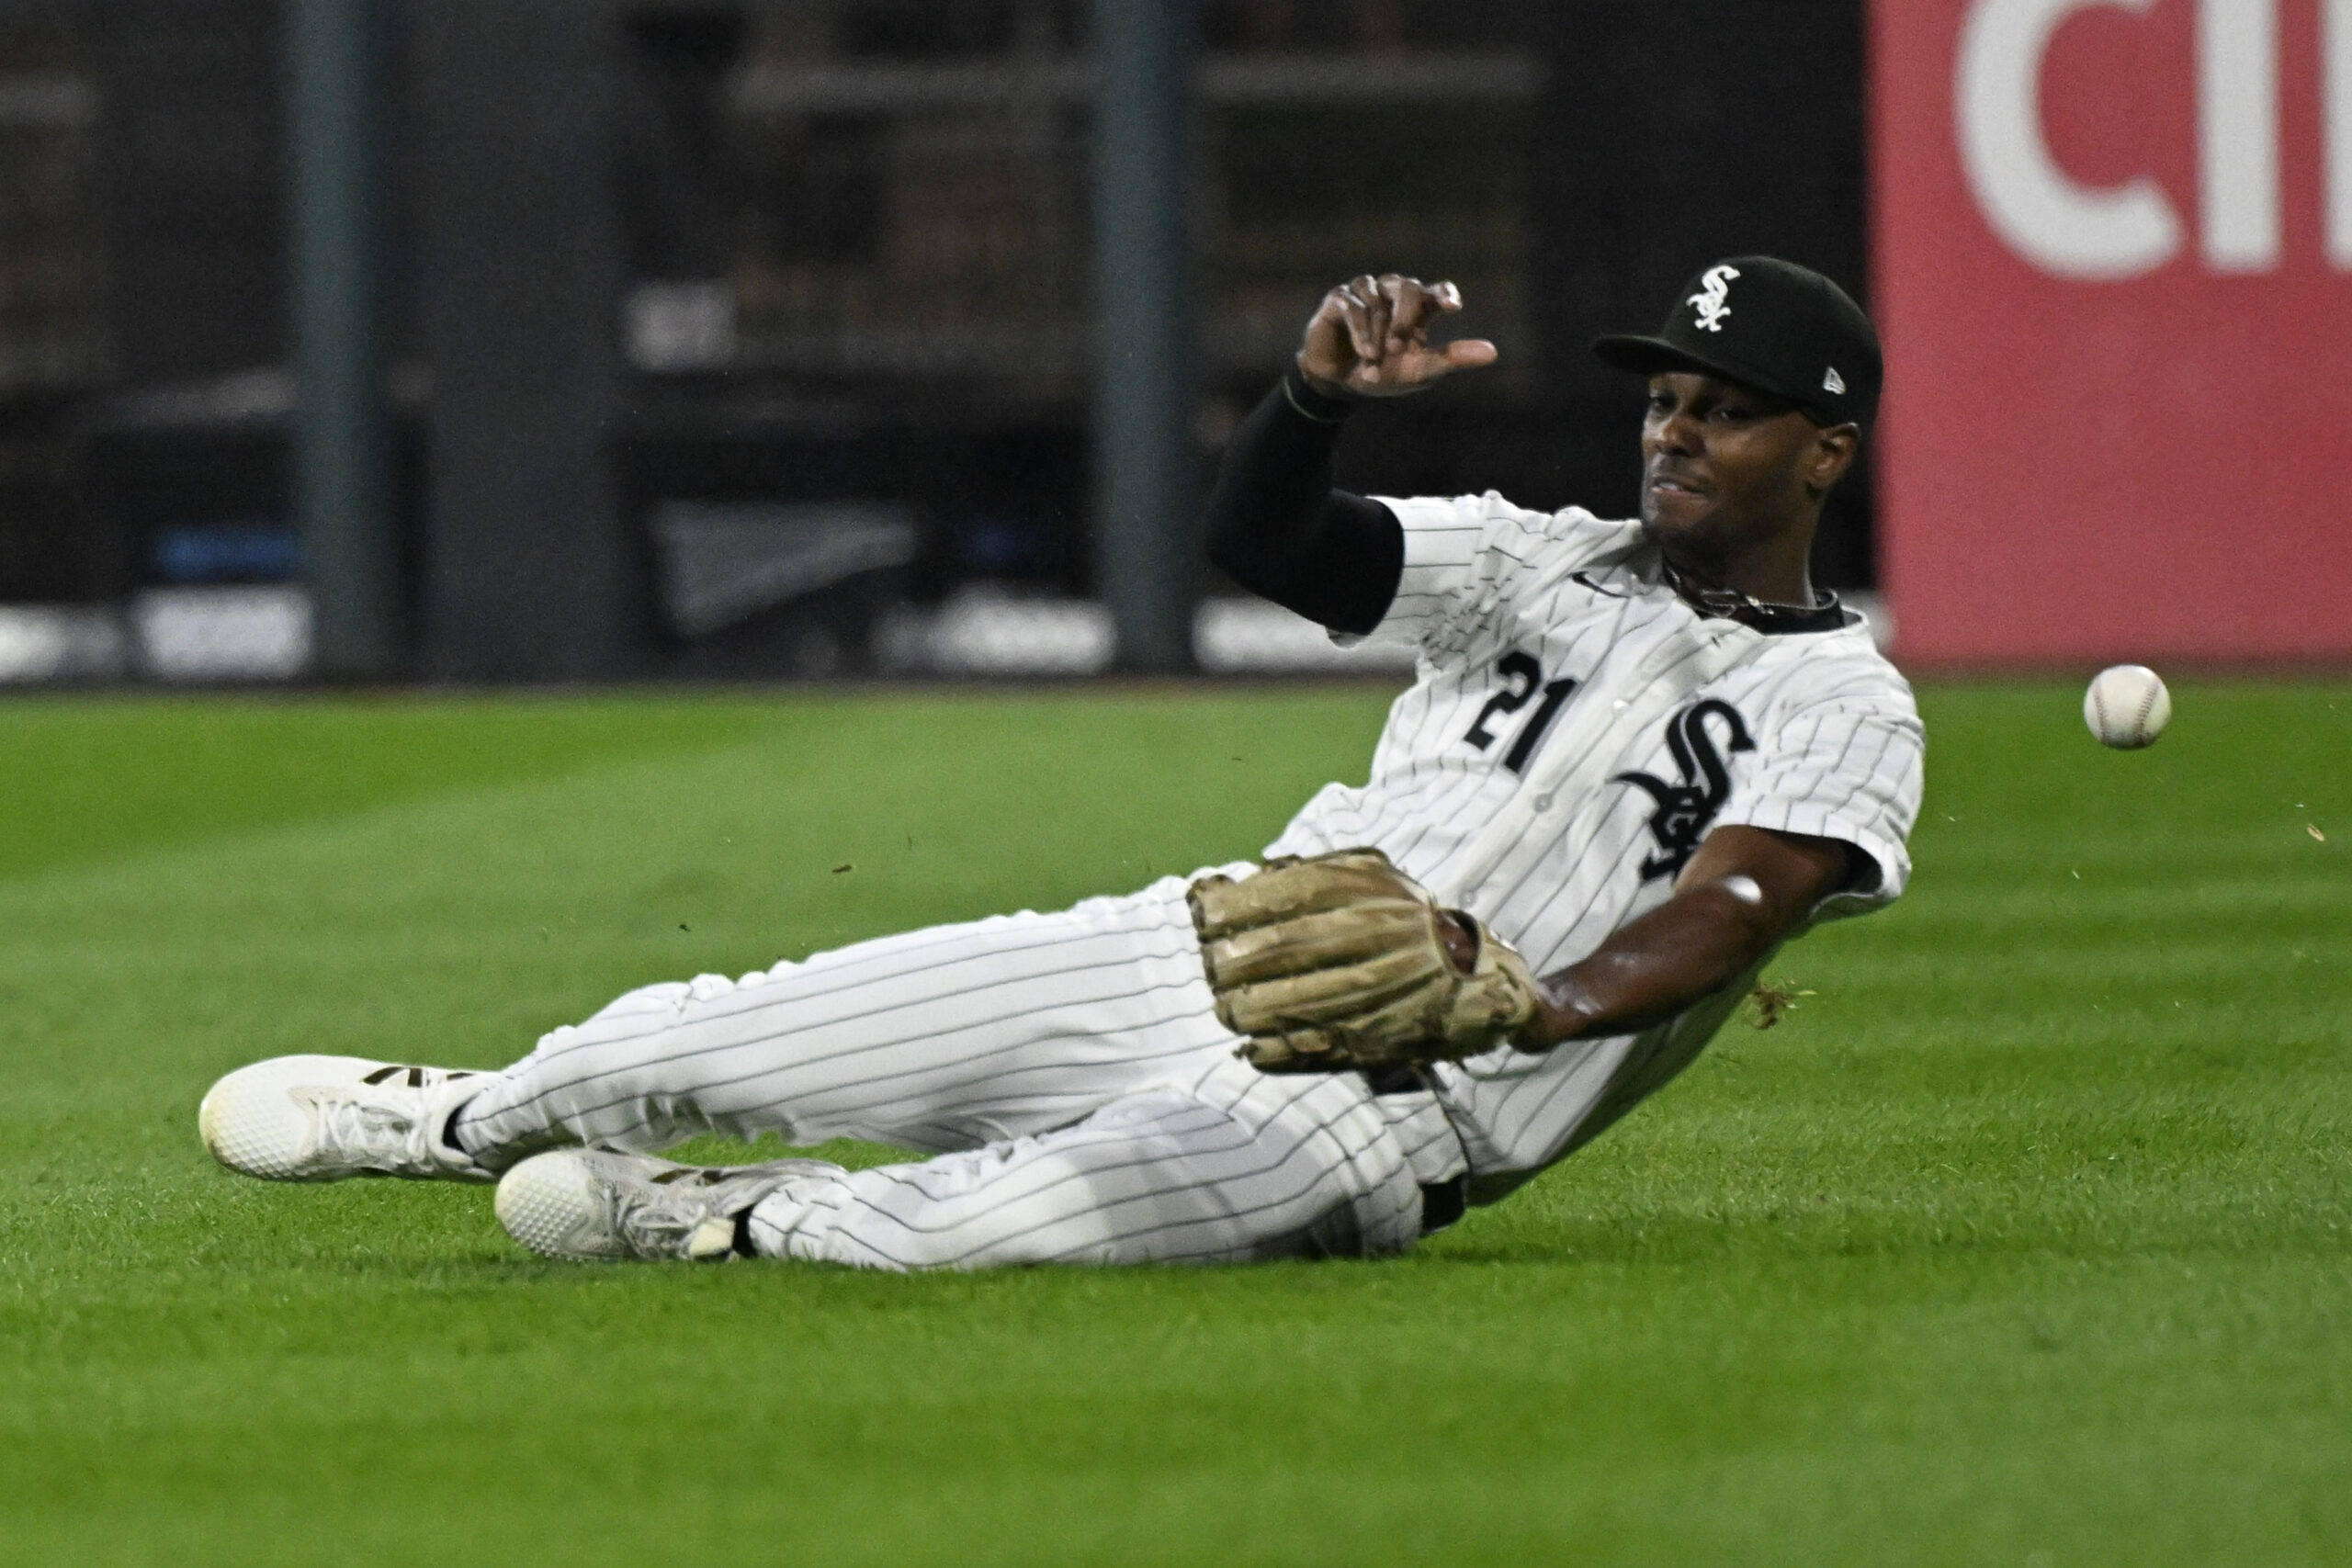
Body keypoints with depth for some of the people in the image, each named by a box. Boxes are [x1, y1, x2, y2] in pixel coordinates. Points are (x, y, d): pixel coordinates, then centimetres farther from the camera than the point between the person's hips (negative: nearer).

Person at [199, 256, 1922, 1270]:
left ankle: (719, 1223, -9)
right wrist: (1321, 391, -22)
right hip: (1213, 955, 6)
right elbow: (1260, 537, 1)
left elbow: (1716, 920, -20)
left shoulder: (1840, 710, -2)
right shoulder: (1549, 563, 14)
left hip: (1386, 1116, -6)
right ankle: (468, 1118, 27)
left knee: (964, 1224, -34)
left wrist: (1526, 1013, -39)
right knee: (723, 1034, 2)